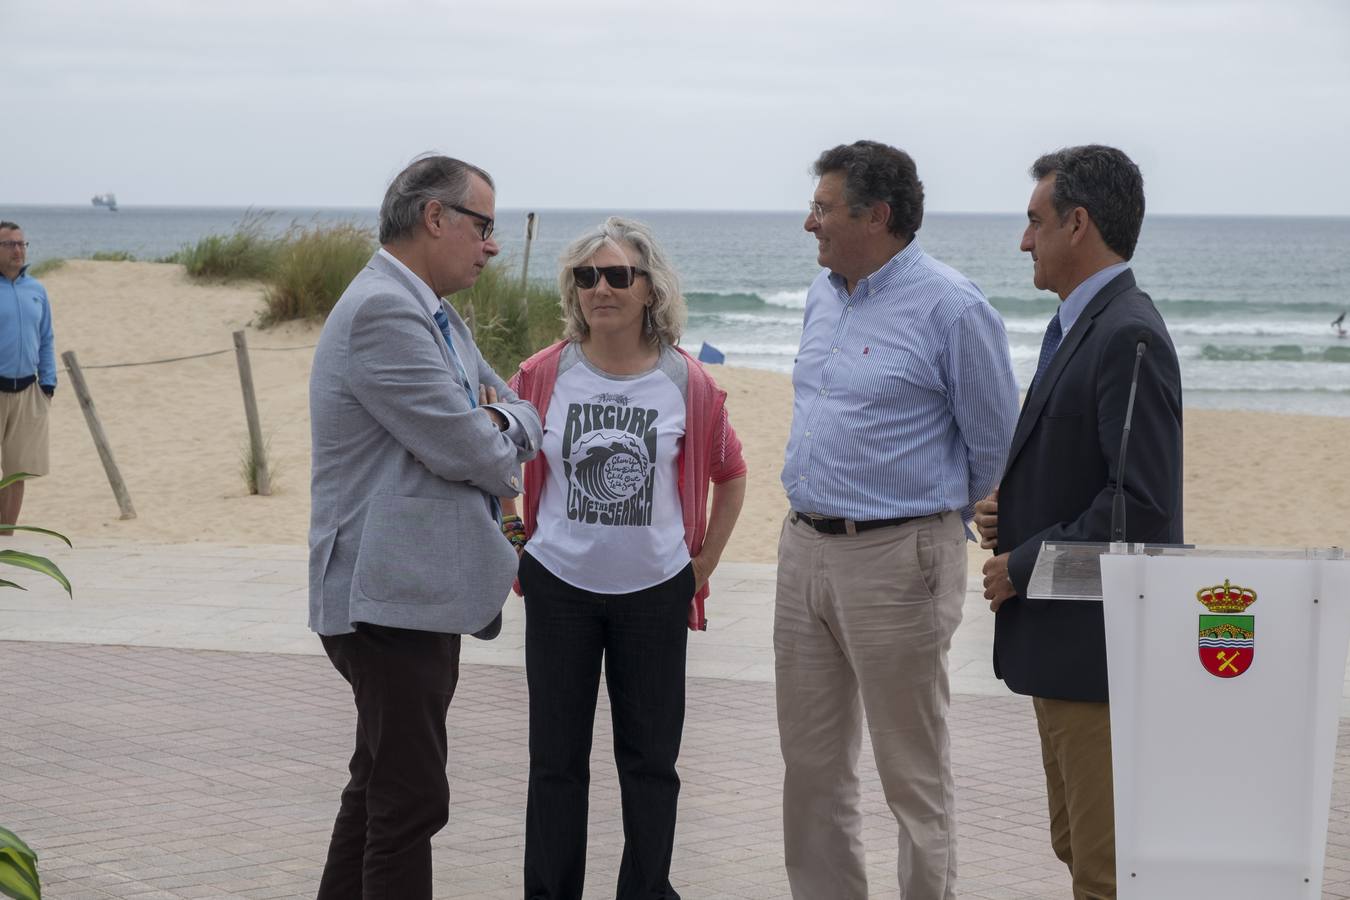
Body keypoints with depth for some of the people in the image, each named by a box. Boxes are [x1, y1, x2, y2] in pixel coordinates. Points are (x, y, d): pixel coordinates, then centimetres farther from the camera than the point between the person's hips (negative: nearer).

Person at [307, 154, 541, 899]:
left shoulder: (432, 315, 15)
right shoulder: (384, 312, -19)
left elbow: (518, 418, 19)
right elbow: (464, 450, -20)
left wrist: (504, 425, -4)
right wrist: (507, 465, 2)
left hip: (418, 589, 11)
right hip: (391, 596, -11)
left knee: (381, 786, 19)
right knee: (412, 801, -7)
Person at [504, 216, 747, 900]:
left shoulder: (686, 382, -4)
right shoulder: (544, 375, -5)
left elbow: (731, 475, 10)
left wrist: (701, 567, 7)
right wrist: (517, 553, 4)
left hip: (655, 593, 0)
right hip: (559, 588, 0)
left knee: (650, 760, 8)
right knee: (556, 759, 7)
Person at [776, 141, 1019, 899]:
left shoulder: (950, 307, -13)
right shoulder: (823, 296, 11)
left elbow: (996, 446, -7)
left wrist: (940, 525, 5)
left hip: (896, 558, -8)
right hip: (805, 548, 8)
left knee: (914, 778, 1)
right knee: (812, 764, 13)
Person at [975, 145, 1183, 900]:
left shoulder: (1127, 337, -19)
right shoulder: (1078, 326, 14)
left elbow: (1140, 504, -25)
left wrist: (1025, 565, -16)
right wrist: (1012, 510, 5)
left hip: (1098, 646, -11)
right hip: (1062, 639, 11)